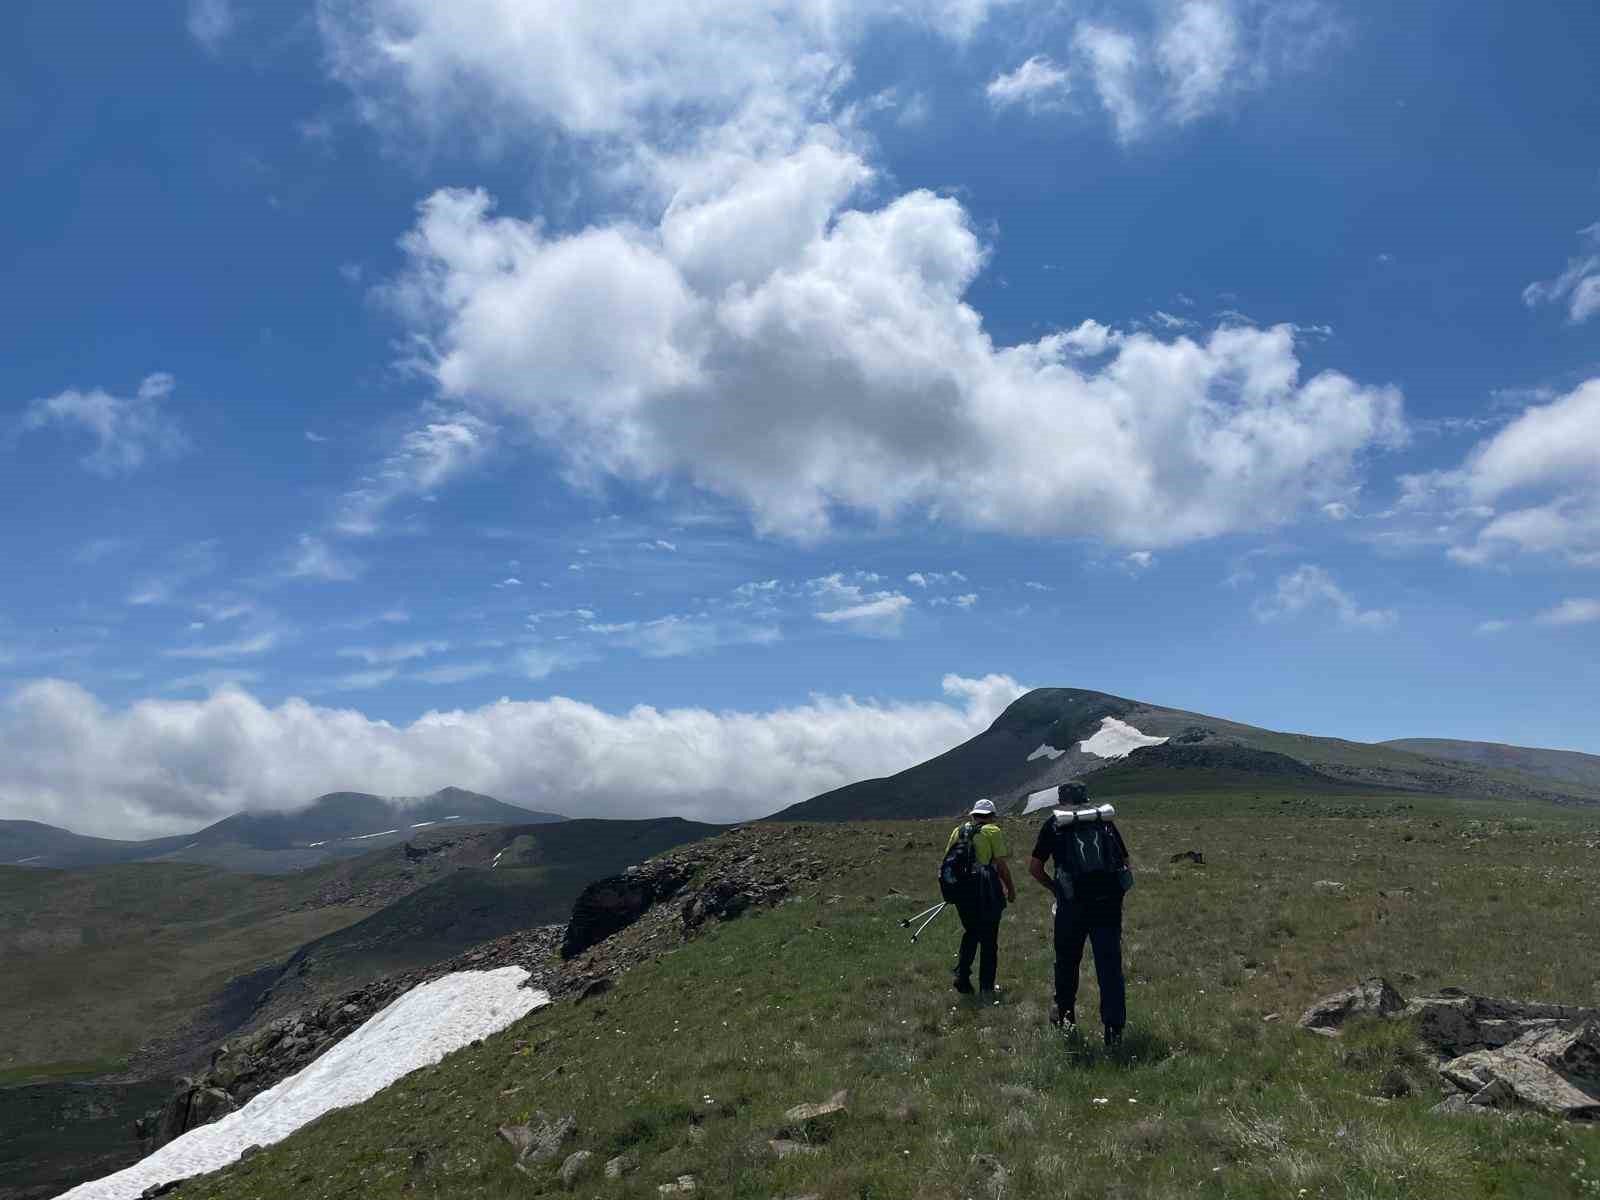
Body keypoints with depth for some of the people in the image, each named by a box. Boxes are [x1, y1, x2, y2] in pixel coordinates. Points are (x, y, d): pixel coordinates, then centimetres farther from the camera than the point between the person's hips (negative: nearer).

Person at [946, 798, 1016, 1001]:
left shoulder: (958, 830, 10)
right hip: (986, 890, -4)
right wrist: (1011, 889, 5)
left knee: (970, 933, 23)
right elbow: (1001, 864, -7)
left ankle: (962, 976, 17)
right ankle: (986, 988, 11)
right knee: (989, 939, 7)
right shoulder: (992, 831, -3)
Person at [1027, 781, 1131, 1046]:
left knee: (1067, 960, 18)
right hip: (1109, 902, 1)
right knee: (1110, 964, 5)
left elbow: (1034, 867, 6)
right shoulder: (1105, 821, 14)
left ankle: (1065, 1013, 35)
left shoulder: (1055, 824, 8)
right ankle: (1114, 1028, 1)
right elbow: (1125, 862, 16)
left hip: (1073, 904, -1)